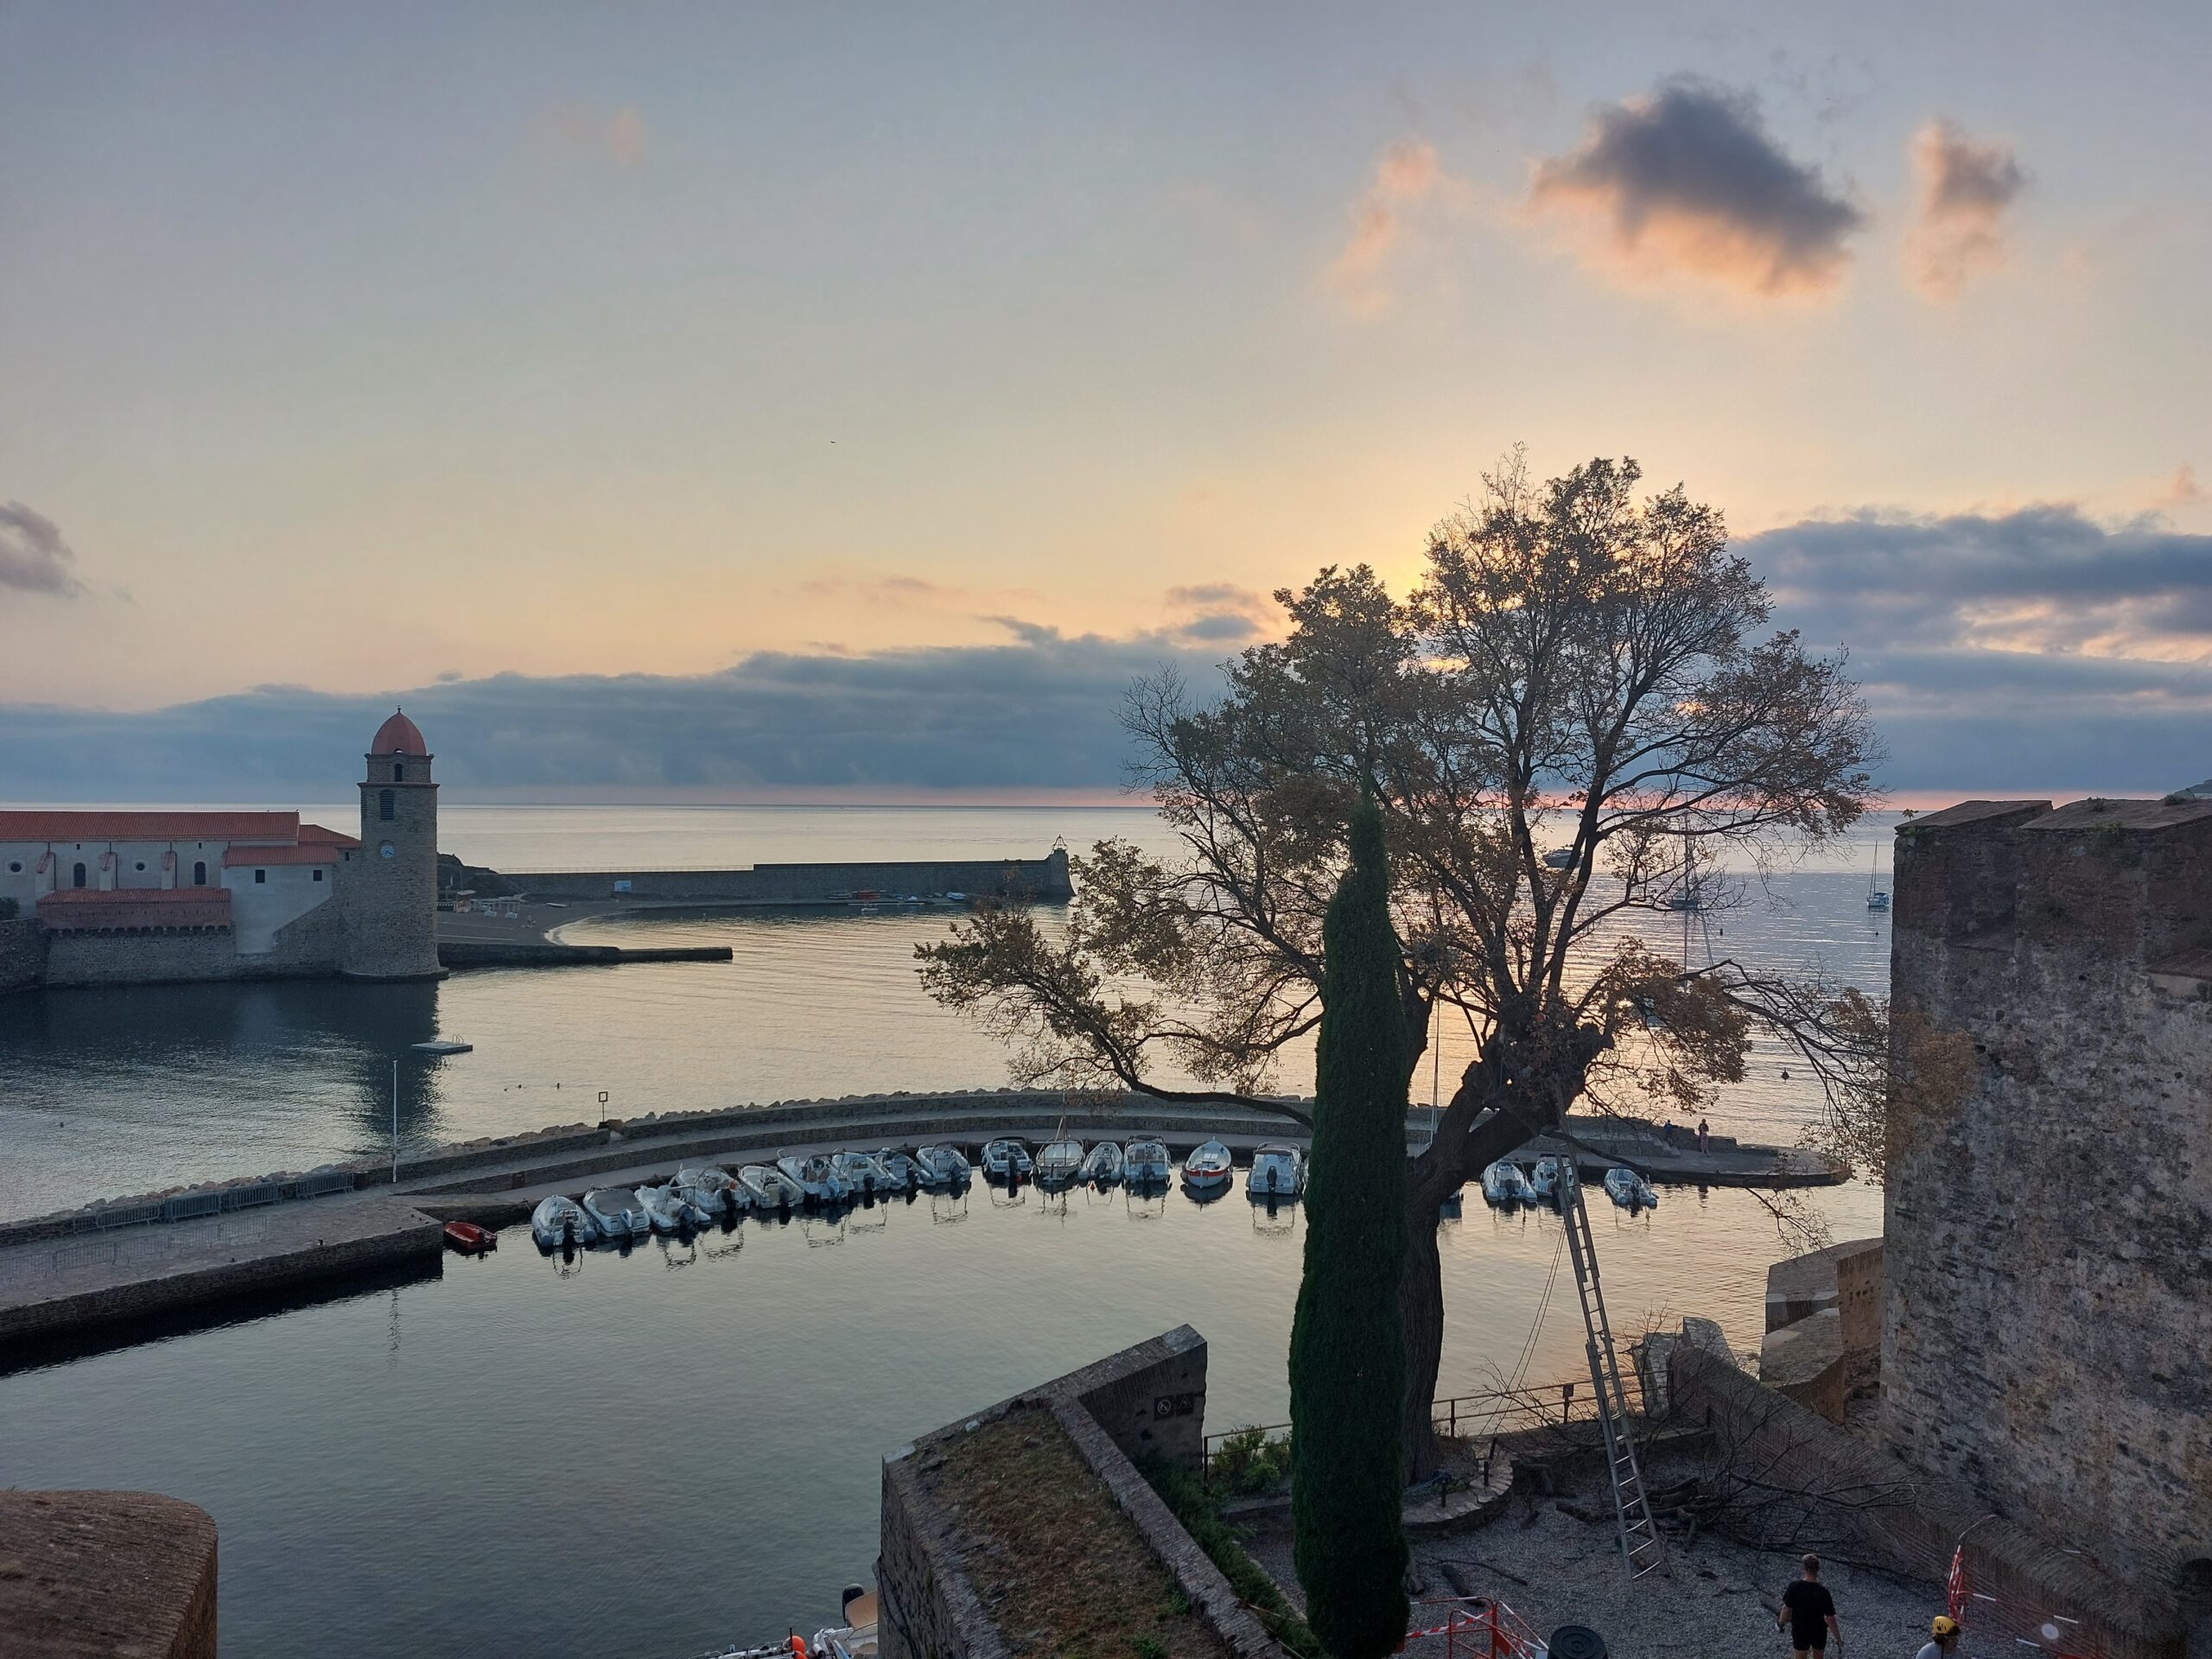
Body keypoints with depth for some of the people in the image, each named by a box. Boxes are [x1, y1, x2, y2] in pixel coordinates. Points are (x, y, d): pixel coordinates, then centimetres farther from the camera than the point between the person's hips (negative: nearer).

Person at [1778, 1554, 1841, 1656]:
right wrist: (1839, 1640, -6)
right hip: (1819, 1632, 0)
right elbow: (1831, 1620, -20)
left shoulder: (1794, 1587, -23)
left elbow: (1786, 1609, -14)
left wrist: (1780, 1623, 6)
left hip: (1800, 1631, 0)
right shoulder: (1823, 1592, -25)